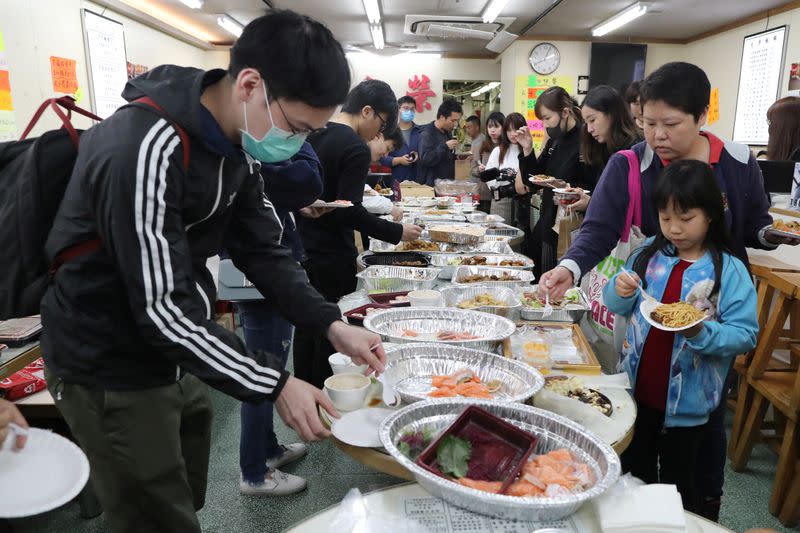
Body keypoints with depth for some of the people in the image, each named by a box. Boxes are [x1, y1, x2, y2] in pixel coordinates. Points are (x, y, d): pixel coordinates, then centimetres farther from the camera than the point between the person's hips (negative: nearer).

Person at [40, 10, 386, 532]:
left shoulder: (237, 140, -2)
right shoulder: (144, 150, -30)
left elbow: (261, 249, 1)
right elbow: (161, 309, -29)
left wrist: (331, 323, -10)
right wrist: (274, 385, -26)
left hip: (173, 360, 8)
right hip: (112, 370, -7)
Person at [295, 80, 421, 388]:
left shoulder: (312, 134, 7)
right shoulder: (356, 149, -17)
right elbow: (349, 211, -23)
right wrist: (397, 232, -16)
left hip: (301, 248, 8)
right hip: (331, 257, -8)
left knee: (307, 325, 18)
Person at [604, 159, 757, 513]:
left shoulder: (729, 271, -13)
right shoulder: (649, 254, -3)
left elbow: (746, 335, -14)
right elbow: (616, 306, 6)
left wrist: (703, 332, -31)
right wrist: (620, 291, -16)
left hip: (686, 404, -4)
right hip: (638, 390, 4)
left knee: (677, 487, 17)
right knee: (633, 476, 24)